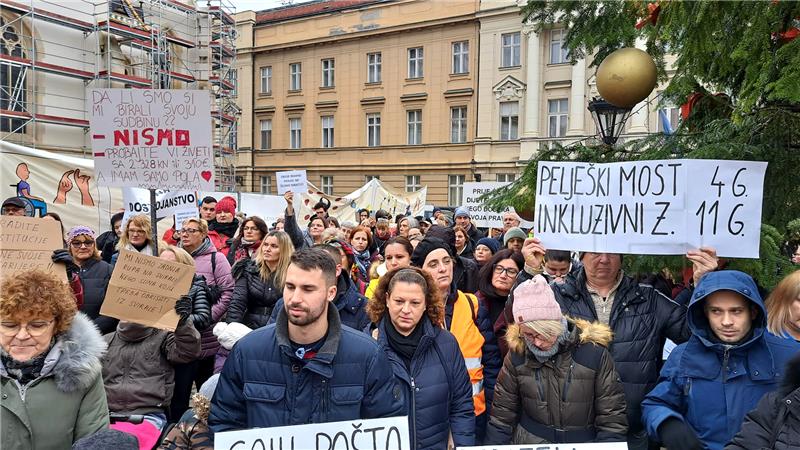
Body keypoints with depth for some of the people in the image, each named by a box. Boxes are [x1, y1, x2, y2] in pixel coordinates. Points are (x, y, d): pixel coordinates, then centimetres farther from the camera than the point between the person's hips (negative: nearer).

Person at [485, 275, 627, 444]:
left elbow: (612, 420, -3)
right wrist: (494, 444, 0)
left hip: (584, 442, 0)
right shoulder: (517, 355, -4)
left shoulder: (594, 354, -9)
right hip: (528, 441, 1)